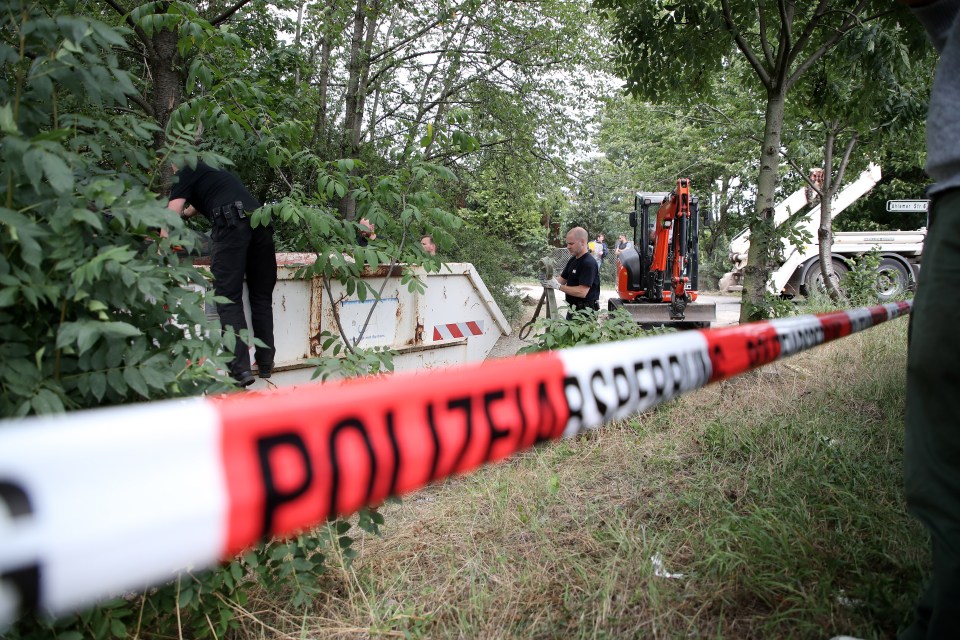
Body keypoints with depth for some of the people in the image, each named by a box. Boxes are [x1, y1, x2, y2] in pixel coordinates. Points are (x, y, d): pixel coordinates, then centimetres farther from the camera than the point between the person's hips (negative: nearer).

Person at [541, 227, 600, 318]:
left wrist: (558, 286, -26)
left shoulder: (589, 263, -21)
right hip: (572, 310, 9)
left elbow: (582, 292, -27)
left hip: (585, 313, -9)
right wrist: (550, 280, -9)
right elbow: (563, 279, 12)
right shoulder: (572, 260, 8)